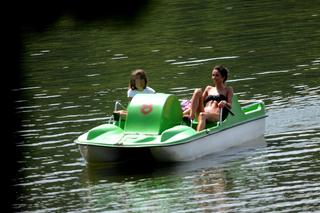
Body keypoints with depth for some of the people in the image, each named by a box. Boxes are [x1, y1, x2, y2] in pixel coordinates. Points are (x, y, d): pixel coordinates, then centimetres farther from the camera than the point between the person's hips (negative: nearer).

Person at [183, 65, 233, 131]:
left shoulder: (228, 90, 17)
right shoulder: (209, 88, 30)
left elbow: (230, 106, 4)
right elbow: (201, 101, 26)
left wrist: (225, 103, -19)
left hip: (217, 116, -4)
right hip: (204, 112, 4)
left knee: (202, 115, -40)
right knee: (198, 91, -16)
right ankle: (191, 115, -33)